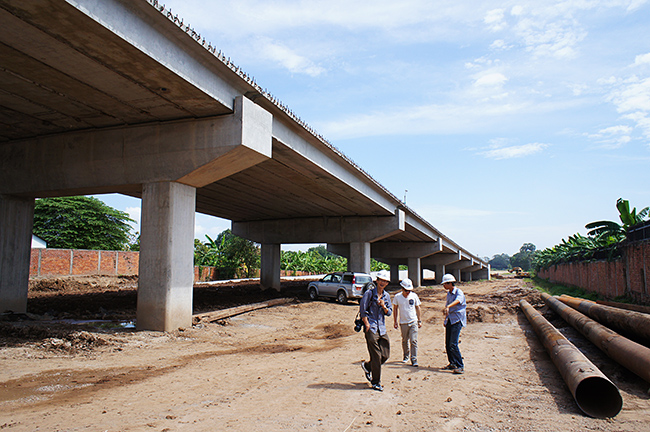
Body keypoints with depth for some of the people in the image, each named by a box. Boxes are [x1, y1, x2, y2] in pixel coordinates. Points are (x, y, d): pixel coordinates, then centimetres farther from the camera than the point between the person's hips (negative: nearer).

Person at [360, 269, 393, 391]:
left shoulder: (387, 296, 13)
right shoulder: (369, 293, -4)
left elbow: (389, 313, 13)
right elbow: (362, 310, -6)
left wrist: (384, 306, -7)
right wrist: (367, 325, -11)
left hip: (382, 328, 6)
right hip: (371, 328, -6)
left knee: (385, 355, 6)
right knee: (376, 356, -5)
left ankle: (367, 365, 31)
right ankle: (376, 383, 9)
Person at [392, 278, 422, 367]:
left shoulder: (414, 296, -2)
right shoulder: (397, 297, -4)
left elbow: (417, 308, 9)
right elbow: (395, 309, 6)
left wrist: (419, 320, 9)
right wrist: (395, 321, 6)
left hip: (413, 322, -1)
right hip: (403, 323, 1)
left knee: (413, 341, -7)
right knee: (405, 341, 12)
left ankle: (414, 360, -3)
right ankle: (406, 356, 32)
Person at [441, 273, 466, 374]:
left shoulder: (459, 292, -12)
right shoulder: (449, 294, 15)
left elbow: (458, 300, -34)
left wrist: (448, 307, -52)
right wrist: (445, 319, 26)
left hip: (457, 320, -8)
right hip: (449, 320, 8)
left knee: (453, 344, -15)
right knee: (447, 344, 8)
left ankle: (460, 366, -8)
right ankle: (452, 363, 22)